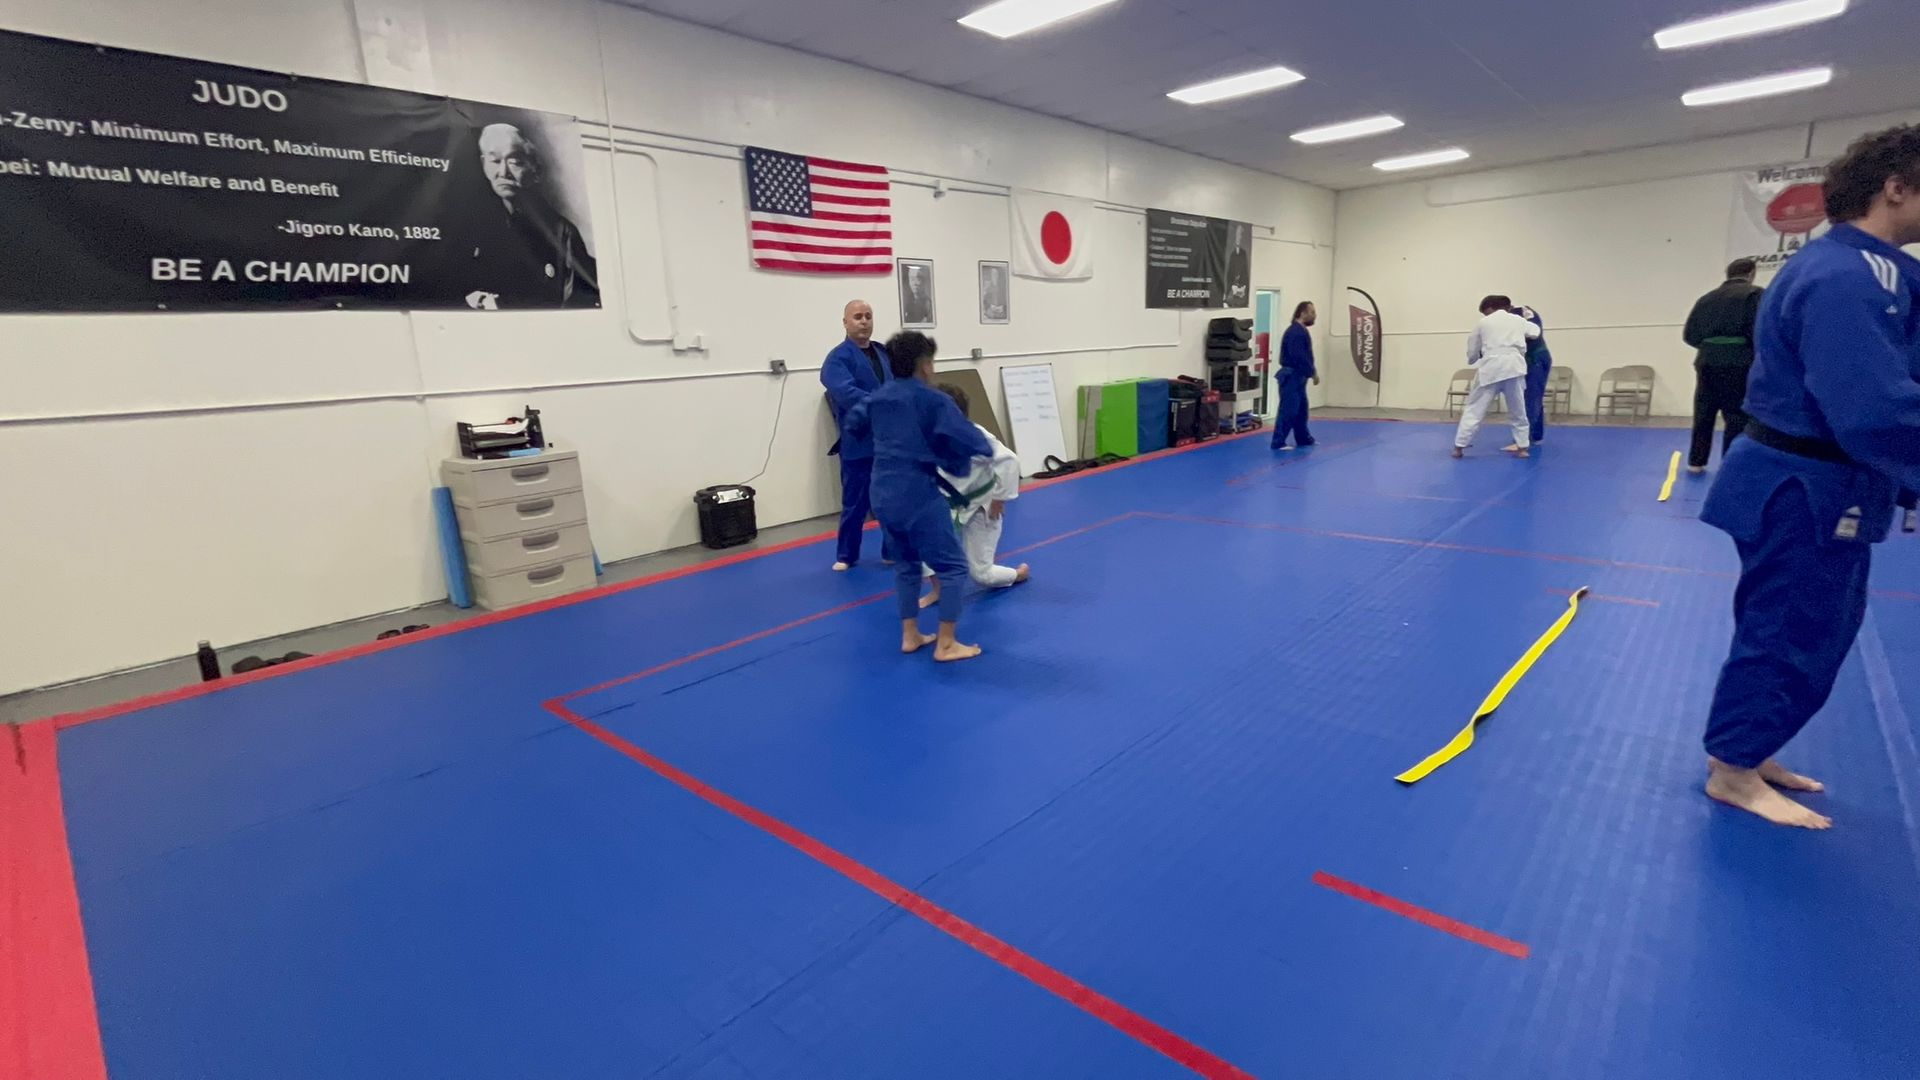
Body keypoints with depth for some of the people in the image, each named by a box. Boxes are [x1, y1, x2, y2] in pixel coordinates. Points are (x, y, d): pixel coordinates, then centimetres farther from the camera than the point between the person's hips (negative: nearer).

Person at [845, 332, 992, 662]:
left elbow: (853, 425, 26)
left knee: (907, 562, 24)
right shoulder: (933, 400, -12)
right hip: (918, 494, -8)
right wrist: (983, 449, 8)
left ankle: (910, 636, 27)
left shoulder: (876, 397, 9)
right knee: (953, 566, 4)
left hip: (883, 495, 8)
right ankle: (946, 644, 5)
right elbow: (970, 441, -14)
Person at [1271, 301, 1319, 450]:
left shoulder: (1300, 331, 16)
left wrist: (1311, 372, 14)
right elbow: (1299, 358, -23)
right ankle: (1278, 442, -8)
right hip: (1291, 376, -11)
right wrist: (1312, 373, -15)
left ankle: (1304, 439, 28)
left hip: (1297, 376, 11)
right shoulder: (1295, 332, -18)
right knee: (1289, 410, -10)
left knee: (1301, 409, 18)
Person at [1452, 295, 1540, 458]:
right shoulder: (1517, 319, 16)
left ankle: (1459, 447, 0)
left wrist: (1474, 360, 38)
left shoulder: (1483, 323, 10)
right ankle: (1522, 447, 17)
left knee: (1475, 408, 3)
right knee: (1518, 409, 14)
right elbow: (1536, 331, 36)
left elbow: (1472, 353, 15)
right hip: (1514, 367, 2)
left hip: (1491, 369, -2)